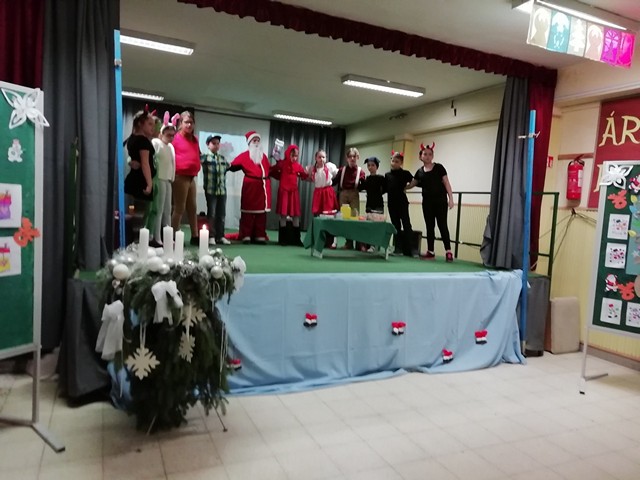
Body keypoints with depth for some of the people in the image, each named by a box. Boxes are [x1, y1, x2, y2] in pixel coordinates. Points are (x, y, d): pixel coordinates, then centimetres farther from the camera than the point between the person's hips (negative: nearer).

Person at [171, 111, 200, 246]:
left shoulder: (194, 139, 15)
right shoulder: (176, 137, -7)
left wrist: (196, 169, 14)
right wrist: (174, 170, -14)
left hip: (192, 177, 8)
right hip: (180, 177, -8)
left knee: (192, 207, 11)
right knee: (179, 208, -5)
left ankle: (195, 236, 18)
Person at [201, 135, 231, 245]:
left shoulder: (223, 158, 15)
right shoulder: (204, 157, -1)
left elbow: (228, 167, 27)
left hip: (222, 190, 5)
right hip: (210, 190, -5)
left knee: (221, 214, 7)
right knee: (211, 214, -1)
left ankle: (220, 236, 14)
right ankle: (211, 236, 5)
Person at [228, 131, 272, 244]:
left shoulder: (263, 156, 18)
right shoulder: (245, 155, 0)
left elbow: (269, 169, 18)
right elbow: (233, 166, -5)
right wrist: (227, 166, -19)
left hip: (263, 186, 6)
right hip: (250, 186, -5)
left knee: (261, 211, 6)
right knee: (248, 210, -2)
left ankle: (260, 236, 10)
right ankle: (246, 236, 1)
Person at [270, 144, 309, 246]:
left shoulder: (298, 166, 5)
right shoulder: (281, 163, -3)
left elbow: (304, 176, 6)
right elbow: (271, 171, 2)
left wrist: (308, 173, -13)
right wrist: (281, 177, 1)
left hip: (294, 191, 3)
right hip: (284, 191, -3)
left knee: (296, 215, 4)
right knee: (283, 214, 0)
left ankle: (296, 239, 10)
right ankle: (283, 239, 8)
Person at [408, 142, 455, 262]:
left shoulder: (438, 167, -1)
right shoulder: (420, 171, 9)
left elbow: (446, 183, -2)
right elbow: (411, 185, 19)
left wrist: (450, 198, -8)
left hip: (440, 200, -4)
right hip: (427, 202, 4)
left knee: (442, 225, -6)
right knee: (429, 226, 6)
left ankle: (448, 252, -4)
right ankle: (431, 251, 12)